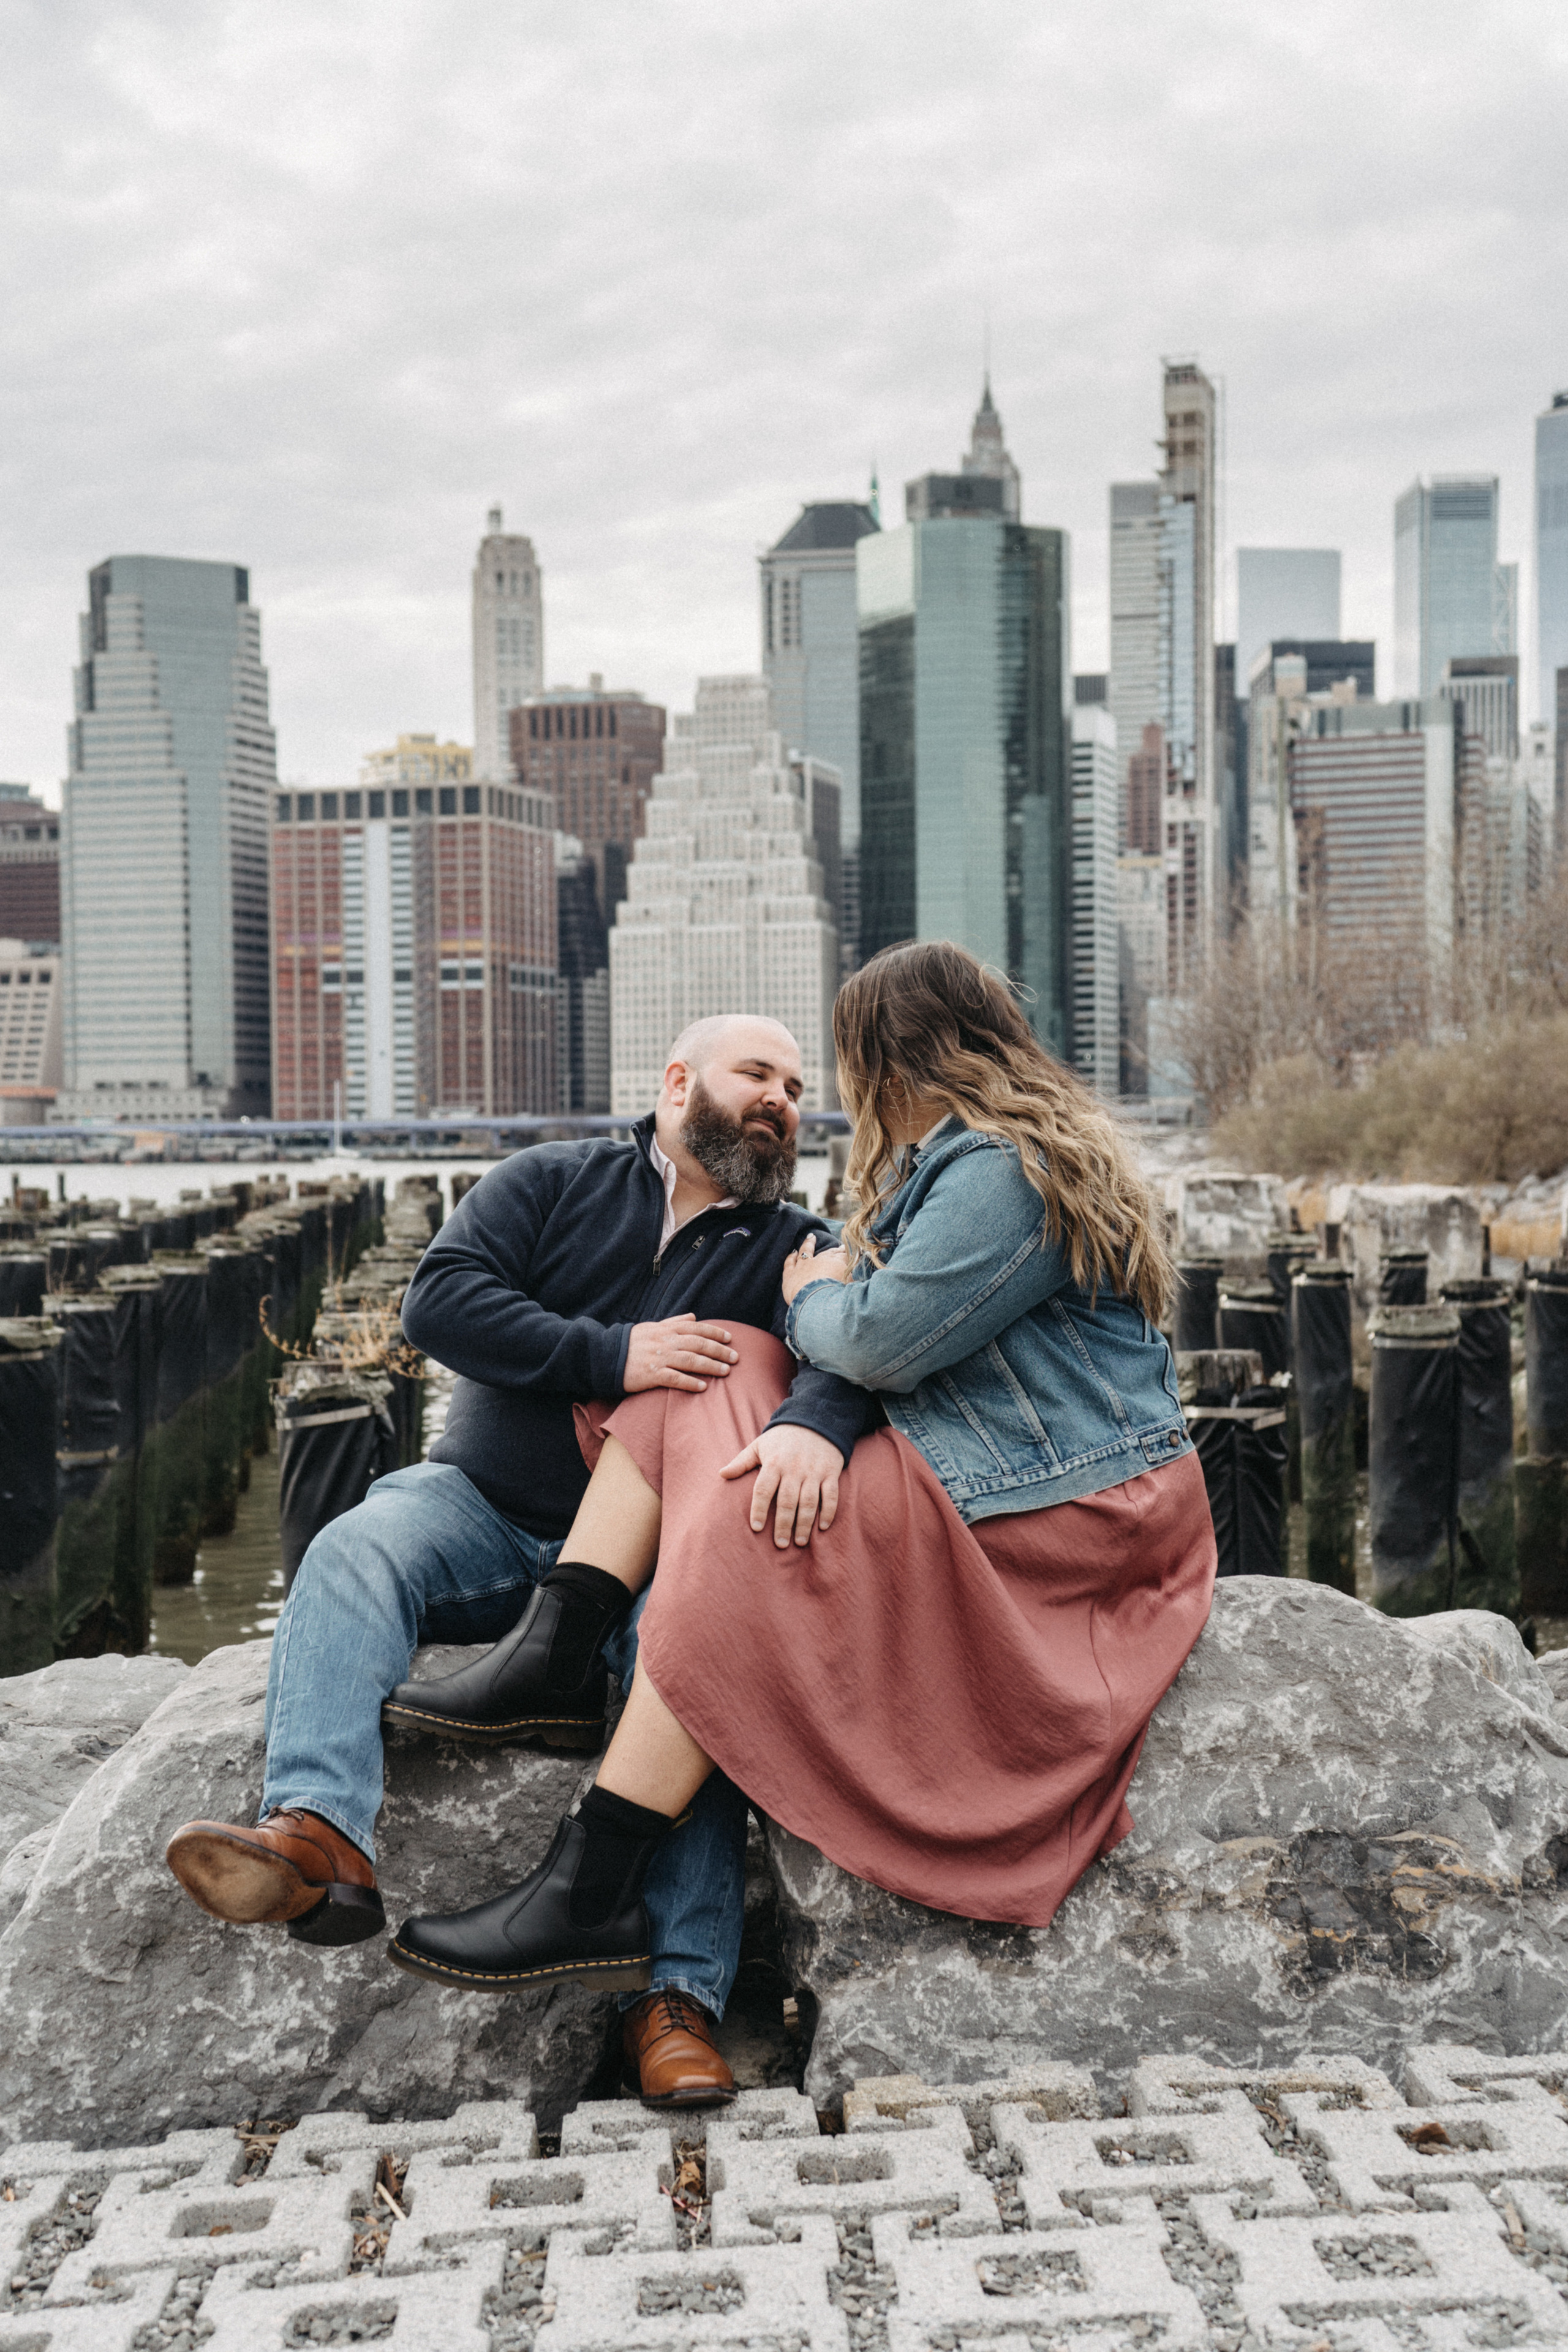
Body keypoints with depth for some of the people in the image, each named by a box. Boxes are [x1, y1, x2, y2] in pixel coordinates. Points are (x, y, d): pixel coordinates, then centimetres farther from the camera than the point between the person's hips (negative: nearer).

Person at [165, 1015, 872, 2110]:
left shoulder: (796, 1247, 8)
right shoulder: (556, 1181, 7)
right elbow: (440, 1298, -7)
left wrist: (813, 1425, -37)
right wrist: (610, 1355, -17)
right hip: (483, 1509, 1)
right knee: (353, 1554, -27)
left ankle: (681, 1994, -32)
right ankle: (318, 1836, -47)